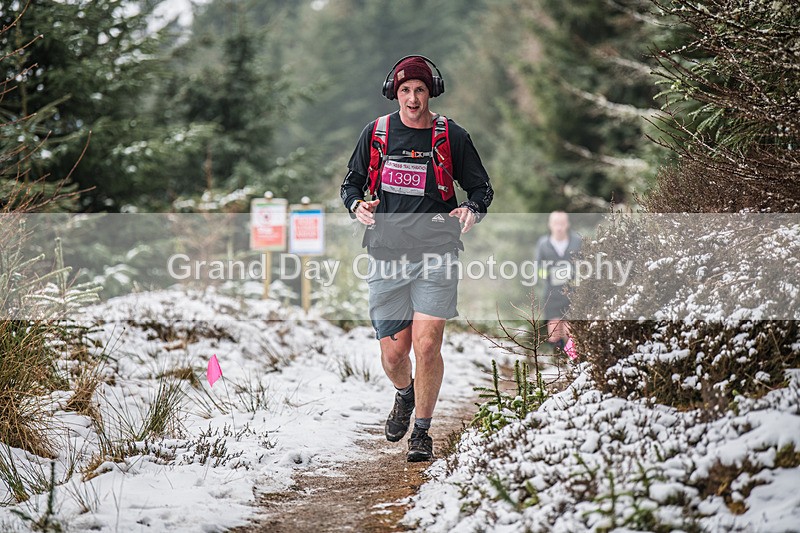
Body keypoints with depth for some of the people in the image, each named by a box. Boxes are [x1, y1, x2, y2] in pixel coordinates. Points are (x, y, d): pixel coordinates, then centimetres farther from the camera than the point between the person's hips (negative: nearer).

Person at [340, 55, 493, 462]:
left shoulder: (452, 136, 1)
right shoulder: (376, 133, 6)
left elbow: (481, 187, 9)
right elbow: (351, 183, 16)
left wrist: (472, 209, -13)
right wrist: (358, 205, -6)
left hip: (436, 255, -2)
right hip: (387, 255, 2)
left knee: (426, 344, -13)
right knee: (393, 354, 3)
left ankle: (422, 431, 6)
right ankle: (404, 395, 39)